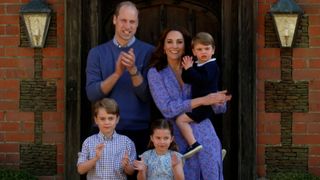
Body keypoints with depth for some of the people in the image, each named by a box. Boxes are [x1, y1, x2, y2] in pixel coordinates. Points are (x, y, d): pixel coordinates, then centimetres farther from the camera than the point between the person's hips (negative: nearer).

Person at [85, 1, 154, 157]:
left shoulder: (148, 51, 0)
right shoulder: (97, 53, 5)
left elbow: (148, 96, -6)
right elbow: (92, 94, -5)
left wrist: (134, 70, -22)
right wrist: (117, 73, -19)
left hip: (139, 130, -1)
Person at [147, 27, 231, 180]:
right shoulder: (156, 73, 1)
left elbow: (219, 107, 7)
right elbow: (167, 109, -12)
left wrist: (220, 100, -17)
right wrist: (203, 100, -17)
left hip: (205, 135, 2)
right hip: (178, 139, -2)